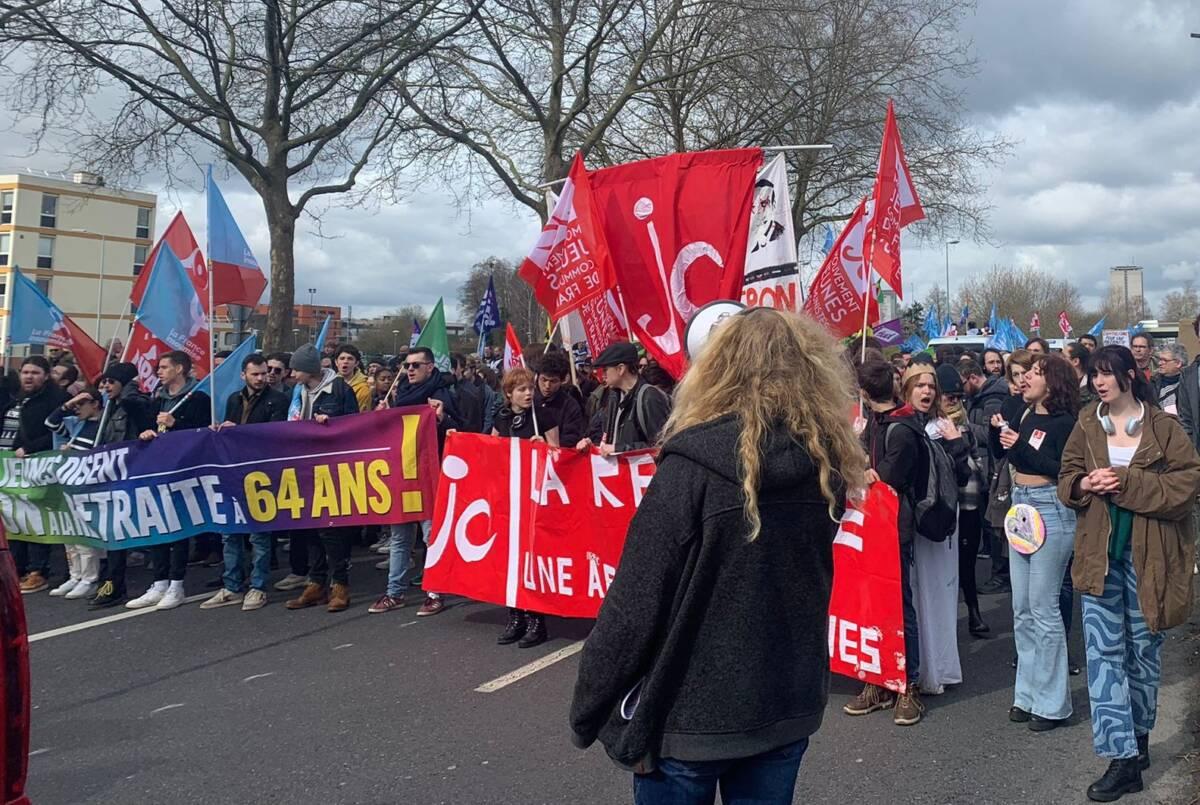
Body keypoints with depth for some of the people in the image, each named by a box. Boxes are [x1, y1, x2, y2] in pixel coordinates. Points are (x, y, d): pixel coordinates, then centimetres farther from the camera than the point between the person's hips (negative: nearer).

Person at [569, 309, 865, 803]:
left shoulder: (694, 465, -20)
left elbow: (634, 603, -17)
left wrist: (588, 713, -7)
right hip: (789, 706, 5)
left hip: (689, 712, -5)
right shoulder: (827, 465, -3)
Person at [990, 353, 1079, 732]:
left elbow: (1065, 471, -19)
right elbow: (999, 452, 14)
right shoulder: (1023, 413, 7)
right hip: (1020, 506, 8)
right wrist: (998, 429, -2)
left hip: (1050, 511, -7)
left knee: (1043, 608, -3)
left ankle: (1052, 703, 8)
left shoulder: (1064, 422, -11)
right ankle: (1028, 693, 23)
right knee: (1022, 609, 12)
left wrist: (1022, 447, -20)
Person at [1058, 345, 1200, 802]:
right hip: (1099, 553, 2)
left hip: (1148, 554, -2)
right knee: (1103, 652, -3)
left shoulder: (1163, 427, -4)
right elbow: (1066, 480, 12)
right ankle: (1124, 758, 1)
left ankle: (1139, 736, 33)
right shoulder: (1086, 427, 7)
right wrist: (1085, 484, -10)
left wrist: (1127, 483, -18)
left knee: (1144, 649, 12)